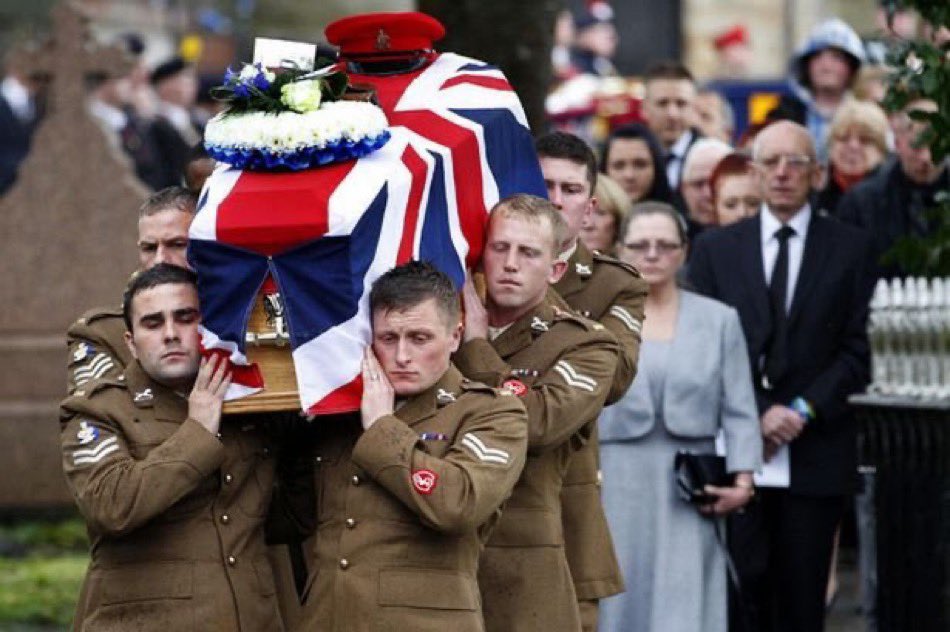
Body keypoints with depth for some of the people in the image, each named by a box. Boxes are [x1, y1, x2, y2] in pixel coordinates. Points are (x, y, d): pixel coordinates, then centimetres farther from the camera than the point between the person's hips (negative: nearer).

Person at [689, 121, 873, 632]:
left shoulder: (850, 248, 7)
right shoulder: (715, 249, 9)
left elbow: (856, 353, 3)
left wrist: (802, 411, -9)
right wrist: (757, 415, -8)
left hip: (816, 448, 0)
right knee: (745, 583, -7)